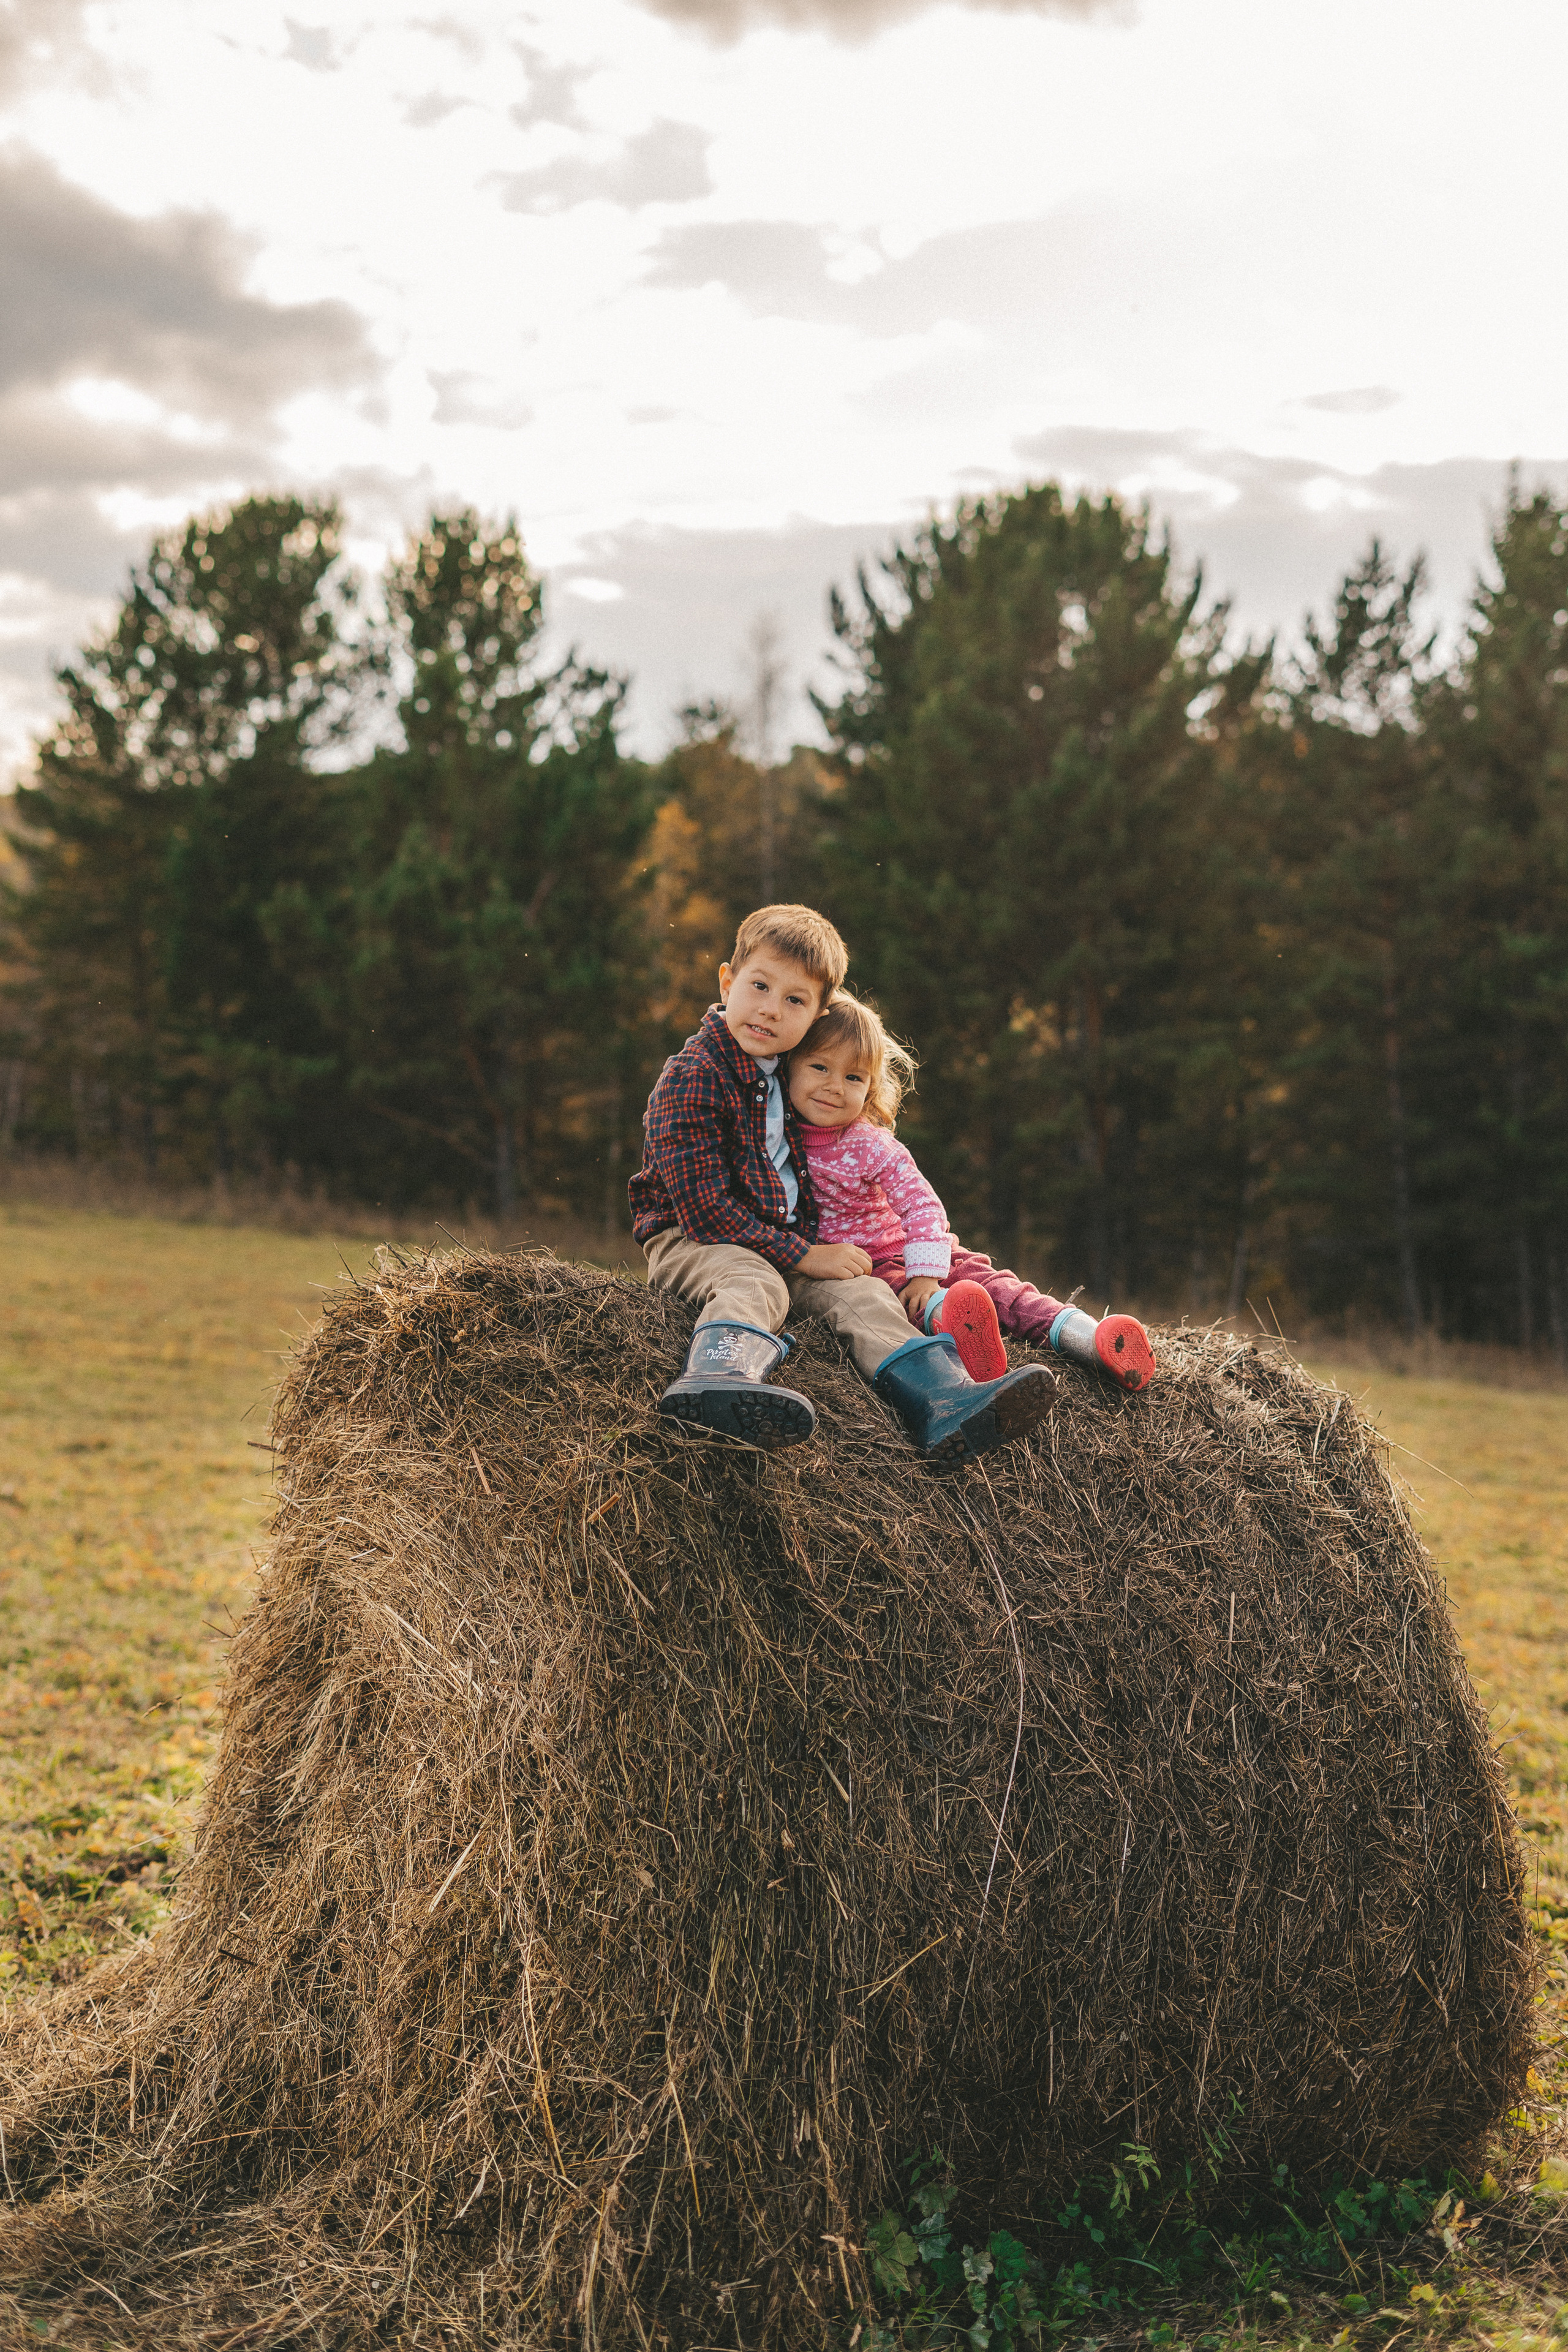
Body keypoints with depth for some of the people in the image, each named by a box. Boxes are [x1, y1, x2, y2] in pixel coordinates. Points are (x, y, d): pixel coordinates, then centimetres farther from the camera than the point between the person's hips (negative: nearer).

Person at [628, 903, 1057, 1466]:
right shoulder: (691, 1078, -13)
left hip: (786, 1245, 7)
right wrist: (802, 1255, -18)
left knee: (860, 1291, -15)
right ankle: (718, 1378, -70)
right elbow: (704, 1209, -18)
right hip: (689, 1241, -7)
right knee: (753, 1282, -36)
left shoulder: (787, 1075, 14)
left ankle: (944, 1405, -37)